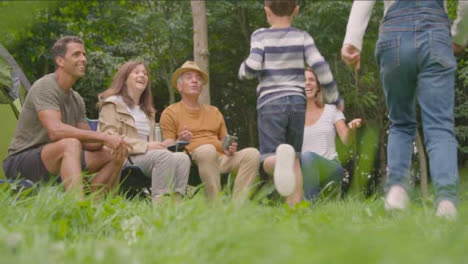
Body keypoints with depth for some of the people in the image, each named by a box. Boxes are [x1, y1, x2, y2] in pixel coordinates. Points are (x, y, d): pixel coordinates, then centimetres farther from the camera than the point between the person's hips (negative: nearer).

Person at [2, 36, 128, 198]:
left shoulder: (76, 99, 11)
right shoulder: (45, 87, -15)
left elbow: (88, 142, 10)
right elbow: (55, 131, -30)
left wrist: (110, 141, -14)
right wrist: (104, 137, -30)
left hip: (56, 164, 9)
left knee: (113, 154, 0)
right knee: (71, 144, -36)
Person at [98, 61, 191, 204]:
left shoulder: (147, 110, 31)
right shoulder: (113, 104, 7)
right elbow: (111, 138, -7)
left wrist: (158, 145, 3)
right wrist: (146, 146, -15)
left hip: (147, 156, 7)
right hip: (124, 158, -7)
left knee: (182, 158, -22)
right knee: (164, 155, -33)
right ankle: (159, 204, -42)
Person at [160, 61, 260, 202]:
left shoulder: (214, 112, 31)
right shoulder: (170, 113, 14)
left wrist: (230, 149, 4)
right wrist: (180, 142, -17)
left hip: (221, 159, 5)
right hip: (193, 159, -5)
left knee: (252, 153, -23)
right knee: (207, 149, -40)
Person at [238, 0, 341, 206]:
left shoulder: (260, 36, 3)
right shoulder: (302, 37, 7)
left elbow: (253, 66, -11)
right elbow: (319, 66, -3)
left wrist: (243, 70, 13)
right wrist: (334, 98, 7)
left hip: (270, 103, -2)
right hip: (297, 101, 2)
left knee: (269, 160, -7)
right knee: (294, 160, 16)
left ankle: (281, 157, -44)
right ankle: (294, 206, 3)